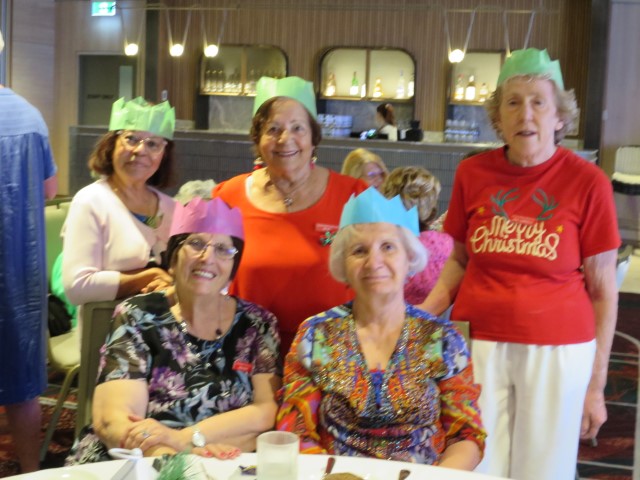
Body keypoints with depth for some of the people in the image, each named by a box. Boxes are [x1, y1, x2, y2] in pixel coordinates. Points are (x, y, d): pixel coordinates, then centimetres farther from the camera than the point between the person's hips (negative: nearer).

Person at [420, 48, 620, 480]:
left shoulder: (587, 182, -6)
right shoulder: (473, 174, 0)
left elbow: (603, 291, -1)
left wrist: (596, 385, -1)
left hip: (557, 353, -2)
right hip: (478, 344, 2)